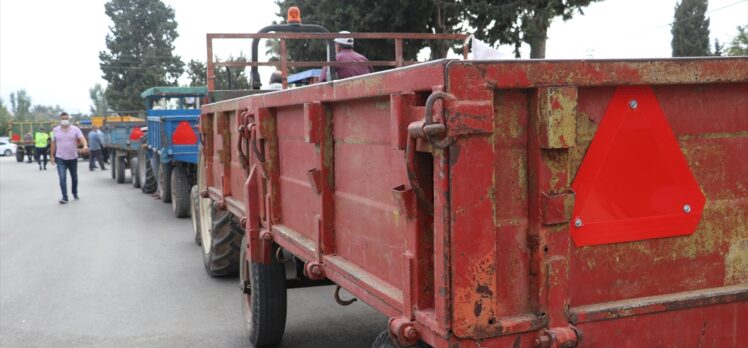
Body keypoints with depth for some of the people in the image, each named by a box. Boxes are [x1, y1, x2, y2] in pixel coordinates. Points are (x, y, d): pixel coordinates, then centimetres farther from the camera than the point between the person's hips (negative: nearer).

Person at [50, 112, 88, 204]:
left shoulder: (75, 129, -2)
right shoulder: (55, 130, 2)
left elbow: (82, 138, -15)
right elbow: (53, 144, 8)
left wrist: (85, 146, -37)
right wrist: (52, 156, 7)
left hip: (73, 158, 1)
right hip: (60, 158, -1)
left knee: (74, 177, 15)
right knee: (62, 178, -12)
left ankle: (75, 193, 36)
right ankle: (64, 197, -10)